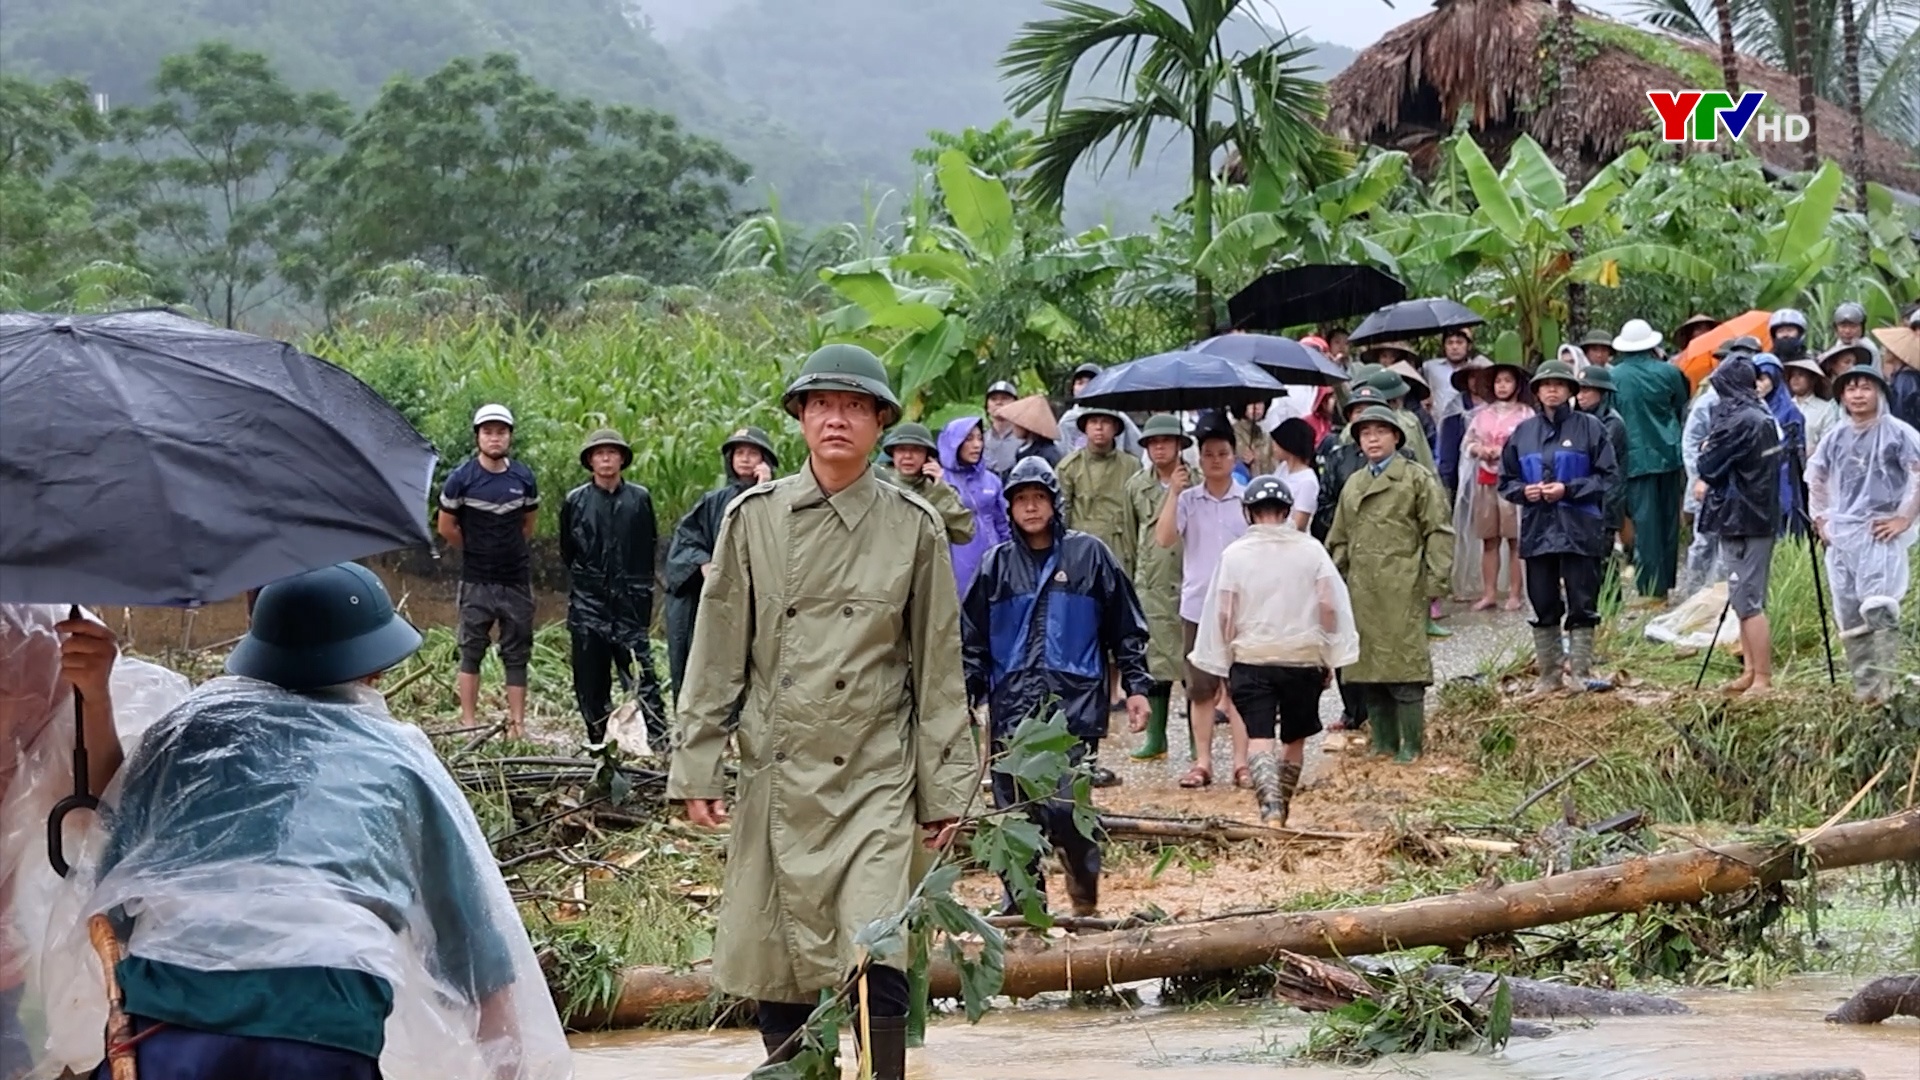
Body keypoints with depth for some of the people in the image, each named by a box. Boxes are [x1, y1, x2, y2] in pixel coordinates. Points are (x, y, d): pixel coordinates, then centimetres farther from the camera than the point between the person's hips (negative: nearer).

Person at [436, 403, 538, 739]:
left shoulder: (523, 478, 3)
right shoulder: (461, 479, -7)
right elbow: (447, 528, 2)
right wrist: (476, 553, 11)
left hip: (517, 580, 3)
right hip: (477, 582, -3)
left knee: (517, 655, 5)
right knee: (471, 652, 1)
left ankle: (517, 725, 8)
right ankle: (467, 724, 4)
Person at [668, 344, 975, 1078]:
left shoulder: (913, 527, 1)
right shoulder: (754, 518, 3)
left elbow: (938, 664, 5)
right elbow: (717, 652, 6)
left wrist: (945, 789, 3)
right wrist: (696, 770, 2)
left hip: (875, 777, -2)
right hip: (776, 773, 2)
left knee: (877, 964, -13)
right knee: (776, 965, 6)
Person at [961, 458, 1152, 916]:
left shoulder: (1088, 555, 6)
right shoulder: (997, 564, 13)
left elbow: (1127, 628, 9)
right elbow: (973, 640, 15)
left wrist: (1136, 687, 3)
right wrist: (964, 699, 9)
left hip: (1073, 703, -3)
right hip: (1011, 707, 3)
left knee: (1064, 806, -13)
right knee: (1015, 810, 3)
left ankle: (1086, 902, 6)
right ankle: (1022, 902, 12)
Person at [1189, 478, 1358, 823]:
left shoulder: (1235, 553, -2)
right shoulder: (1310, 549, 0)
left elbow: (1223, 613, -3)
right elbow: (1329, 605, -4)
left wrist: (1223, 664, 6)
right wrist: (1330, 657, 5)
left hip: (1251, 659, -2)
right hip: (1303, 658, 2)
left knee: (1259, 739, -8)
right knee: (1295, 739, 18)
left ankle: (1270, 807, -27)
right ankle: (1283, 805, 30)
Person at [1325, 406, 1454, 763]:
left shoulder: (1418, 479, 2)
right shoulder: (1352, 486, 19)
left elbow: (1439, 533, -1)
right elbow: (1339, 541, 23)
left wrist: (1435, 582, -9)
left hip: (1402, 591, -6)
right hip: (1361, 593, 6)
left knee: (1403, 667, -8)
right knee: (1368, 669, 6)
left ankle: (1411, 747, -1)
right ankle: (1383, 745, 14)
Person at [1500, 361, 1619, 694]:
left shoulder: (1590, 428, 0)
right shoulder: (1523, 433, 11)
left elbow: (1608, 477, -3)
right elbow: (1506, 481, 15)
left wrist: (1568, 489, -13)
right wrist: (1523, 491, -7)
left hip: (1580, 530, -3)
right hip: (1537, 529, 3)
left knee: (1582, 605, -1)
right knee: (1543, 607, 8)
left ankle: (1581, 673, 6)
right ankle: (1549, 676, 16)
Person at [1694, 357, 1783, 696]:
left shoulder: (1740, 420, -19)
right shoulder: (1763, 416, 9)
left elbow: (1709, 462, -11)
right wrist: (1711, 481, 4)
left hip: (1742, 520, -10)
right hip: (1760, 516, 10)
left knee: (1748, 603, -8)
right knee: (1747, 600, 16)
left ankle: (1763, 680, -8)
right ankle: (1751, 671, 22)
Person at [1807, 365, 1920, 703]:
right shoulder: (1836, 436, 11)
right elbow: (1815, 477, 25)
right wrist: (1821, 518, 17)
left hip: (1881, 532, -6)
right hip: (1842, 535, 6)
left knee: (1878, 608, -18)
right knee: (1849, 617, 6)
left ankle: (1884, 686, -19)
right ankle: (1863, 688, 13)